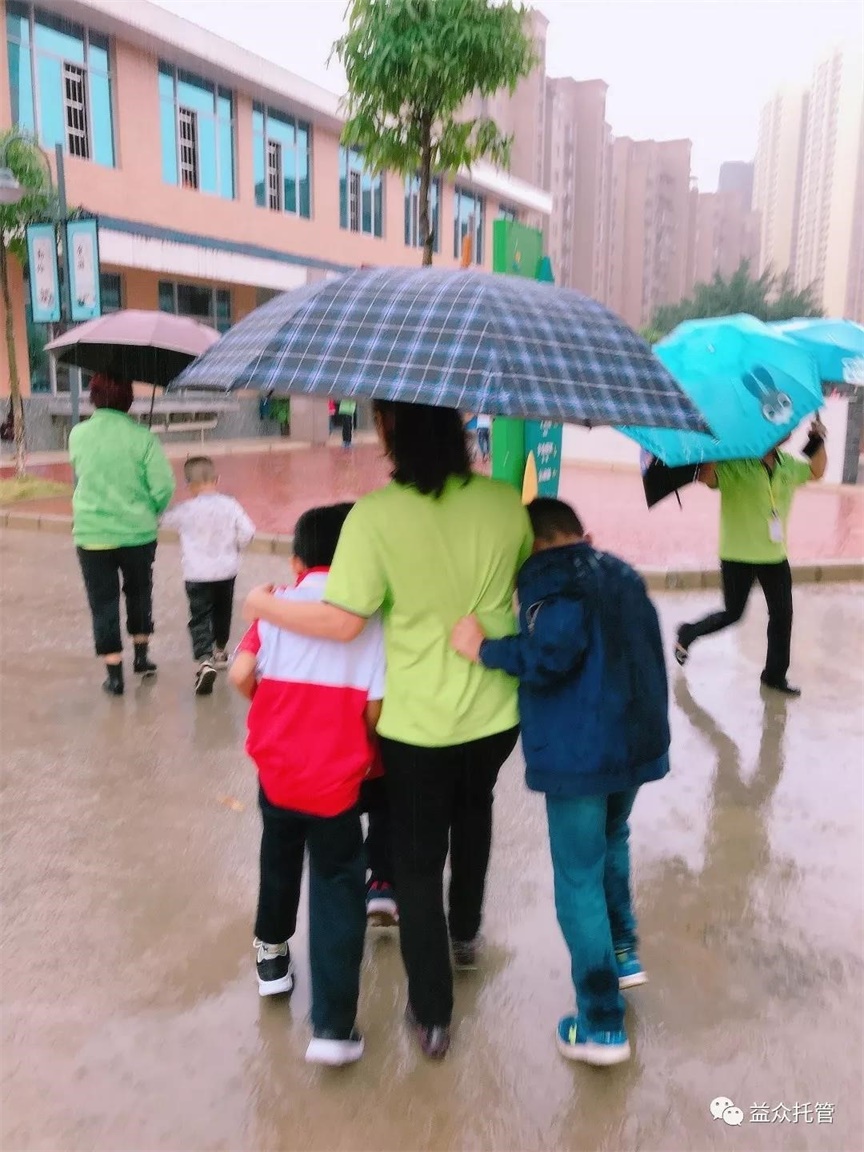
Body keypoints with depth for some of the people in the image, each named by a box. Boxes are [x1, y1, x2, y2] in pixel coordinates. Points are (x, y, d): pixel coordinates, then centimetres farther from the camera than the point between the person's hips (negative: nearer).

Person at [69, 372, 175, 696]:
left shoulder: (78, 435, -3)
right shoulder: (142, 437, -11)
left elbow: (81, 476, 11)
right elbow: (163, 487, -13)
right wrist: (151, 512, 6)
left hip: (92, 534, 1)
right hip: (137, 533, 0)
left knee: (103, 603, 9)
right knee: (139, 594, 22)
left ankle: (114, 673, 10)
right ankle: (141, 657, 34)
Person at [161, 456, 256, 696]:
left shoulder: (185, 510, -10)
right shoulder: (229, 505, -6)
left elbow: (162, 519, 2)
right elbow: (247, 532, -7)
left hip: (197, 574, -3)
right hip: (226, 570, 3)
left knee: (200, 618, -3)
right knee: (222, 612, 23)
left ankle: (204, 660, -24)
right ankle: (220, 651, 43)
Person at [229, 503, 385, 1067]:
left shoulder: (276, 605, -1)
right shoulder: (369, 616, -9)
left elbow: (240, 675, -9)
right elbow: (375, 708, -13)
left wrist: (274, 706, 11)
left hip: (276, 767, 3)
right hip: (336, 777, -3)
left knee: (280, 861, 28)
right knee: (337, 890, 8)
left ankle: (273, 955, 49)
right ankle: (333, 1027, 8)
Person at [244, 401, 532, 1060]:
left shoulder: (376, 515, -20)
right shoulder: (503, 501, -7)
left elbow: (343, 622, -22)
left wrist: (266, 606, -6)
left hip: (416, 720, -4)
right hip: (494, 709, 4)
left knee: (418, 860, 13)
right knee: (473, 808, 33)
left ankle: (432, 1015, 24)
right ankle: (466, 931, 50)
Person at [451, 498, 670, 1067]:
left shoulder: (549, 579, -11)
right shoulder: (624, 575, 12)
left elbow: (550, 655, -26)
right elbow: (646, 654, 16)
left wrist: (486, 649, -16)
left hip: (580, 753, -8)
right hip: (637, 740, 8)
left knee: (579, 881, 3)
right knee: (612, 842, 30)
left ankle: (602, 1024, 10)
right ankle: (623, 952, 41)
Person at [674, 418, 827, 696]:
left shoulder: (788, 464, 7)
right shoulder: (734, 464, -16)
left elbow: (816, 471, 25)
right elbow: (705, 476, -32)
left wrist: (819, 441, 10)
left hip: (775, 556, 6)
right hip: (738, 555, -6)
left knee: (782, 615, 6)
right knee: (732, 613, 3)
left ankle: (775, 674, 21)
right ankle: (687, 634, 31)